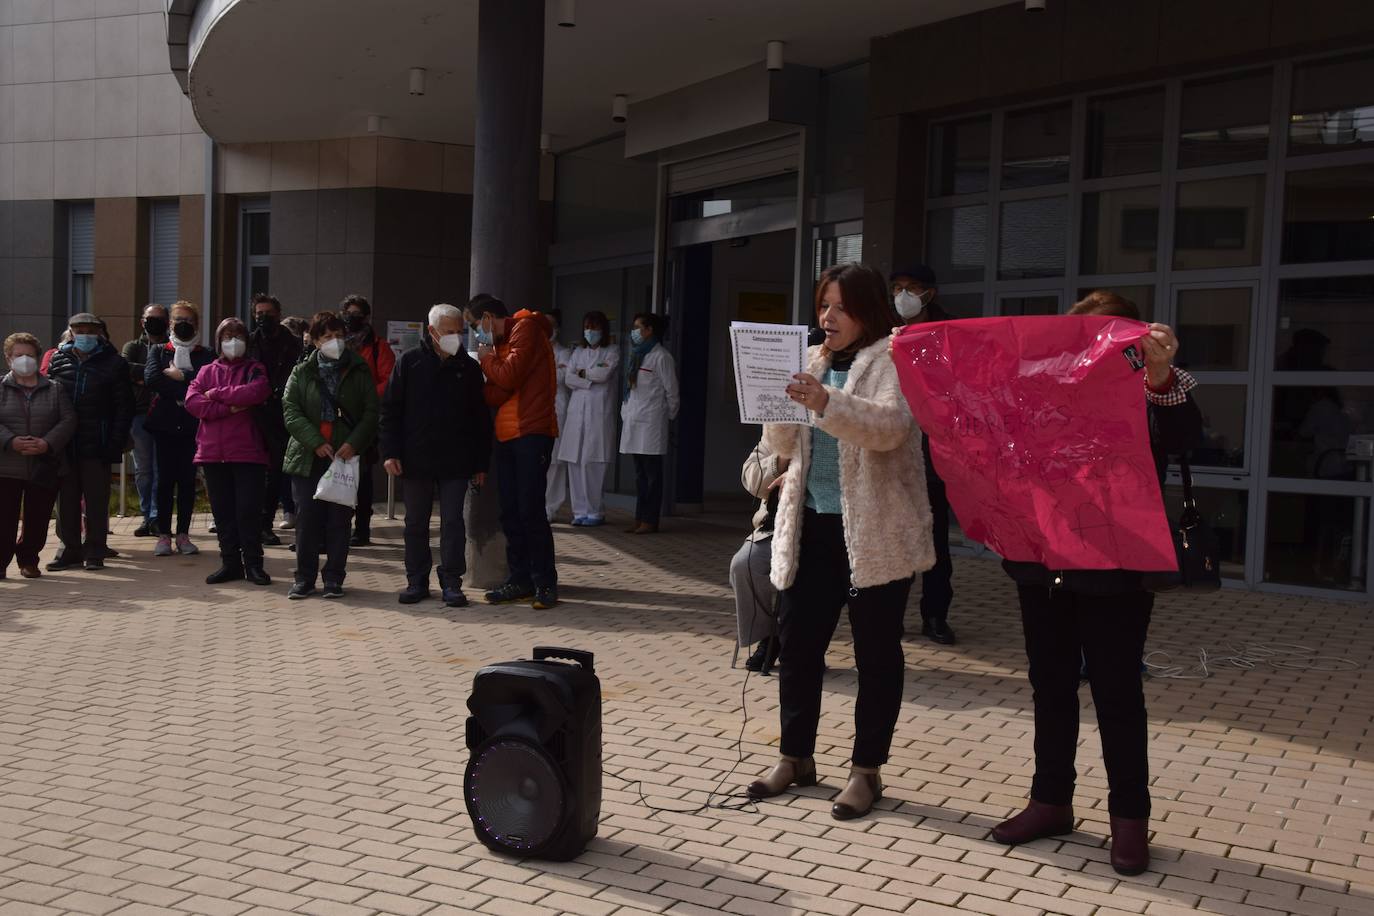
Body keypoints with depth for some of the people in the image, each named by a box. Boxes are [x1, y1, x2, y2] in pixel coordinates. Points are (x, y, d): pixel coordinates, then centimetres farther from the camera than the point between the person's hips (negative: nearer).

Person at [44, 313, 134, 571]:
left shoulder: (114, 363, 0)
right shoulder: (58, 360, 9)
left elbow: (124, 407, -2)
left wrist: (116, 442, -10)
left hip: (97, 445, -3)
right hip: (64, 444, 3)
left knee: (96, 499, 1)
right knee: (66, 499, 8)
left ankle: (95, 551, 9)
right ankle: (70, 549, 16)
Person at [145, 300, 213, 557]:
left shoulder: (205, 355, 10)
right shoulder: (158, 351, 12)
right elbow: (150, 378, -7)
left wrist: (177, 375, -10)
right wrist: (185, 391, -11)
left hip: (192, 424, 0)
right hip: (165, 423, 0)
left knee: (188, 480, 2)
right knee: (165, 479, -1)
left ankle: (183, 534, 8)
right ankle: (164, 535, 3)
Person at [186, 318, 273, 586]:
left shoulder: (254, 369, 6)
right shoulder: (207, 371, 14)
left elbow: (258, 392, -17)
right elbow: (192, 401, -3)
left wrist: (217, 394, -9)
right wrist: (229, 407, -13)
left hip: (248, 452, -3)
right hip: (213, 452, 3)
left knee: (249, 510, -3)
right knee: (222, 511, 8)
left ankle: (253, 564, 6)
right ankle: (230, 563, 16)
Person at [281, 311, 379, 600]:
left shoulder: (359, 372, 7)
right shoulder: (301, 373, 8)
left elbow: (371, 412, 2)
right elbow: (291, 412, -1)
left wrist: (354, 443, -12)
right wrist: (316, 443, -13)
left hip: (347, 456, 0)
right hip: (308, 457, 1)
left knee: (340, 519, 1)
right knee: (307, 518, 0)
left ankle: (334, 578, 11)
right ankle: (305, 578, 10)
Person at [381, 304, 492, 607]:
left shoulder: (469, 368, 4)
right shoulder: (409, 362, 0)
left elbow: (481, 419, 7)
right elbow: (390, 409, 1)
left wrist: (480, 463, 4)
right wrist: (390, 452, -7)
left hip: (455, 462, 0)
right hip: (415, 460, 0)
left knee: (453, 522, 2)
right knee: (416, 523, 8)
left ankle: (451, 582, 8)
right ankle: (417, 580, 19)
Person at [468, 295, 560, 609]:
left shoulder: (526, 328, -5)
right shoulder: (501, 342, 22)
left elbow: (509, 377, -16)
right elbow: (499, 394, 13)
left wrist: (486, 359, 0)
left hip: (531, 433, -9)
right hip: (506, 435, 9)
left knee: (530, 511, -9)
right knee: (510, 513, 7)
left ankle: (545, 584, -2)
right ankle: (519, 580, 13)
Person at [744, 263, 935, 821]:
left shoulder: (895, 359, -5)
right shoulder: (813, 362, 14)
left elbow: (889, 426, -23)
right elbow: (785, 446, 13)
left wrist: (826, 402, -38)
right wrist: (778, 402, -6)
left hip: (875, 532, -6)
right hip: (812, 525, 6)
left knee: (876, 650, 4)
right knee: (796, 641, 9)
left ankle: (866, 770, 15)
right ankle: (796, 757, 24)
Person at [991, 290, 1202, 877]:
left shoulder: (1148, 392, -5)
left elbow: (1183, 440, -23)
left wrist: (1162, 376, -40)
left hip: (1115, 570, -4)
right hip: (1041, 563, 4)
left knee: (1116, 692, 4)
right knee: (1050, 686, 14)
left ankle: (1129, 816, 17)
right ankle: (1051, 800, 28)